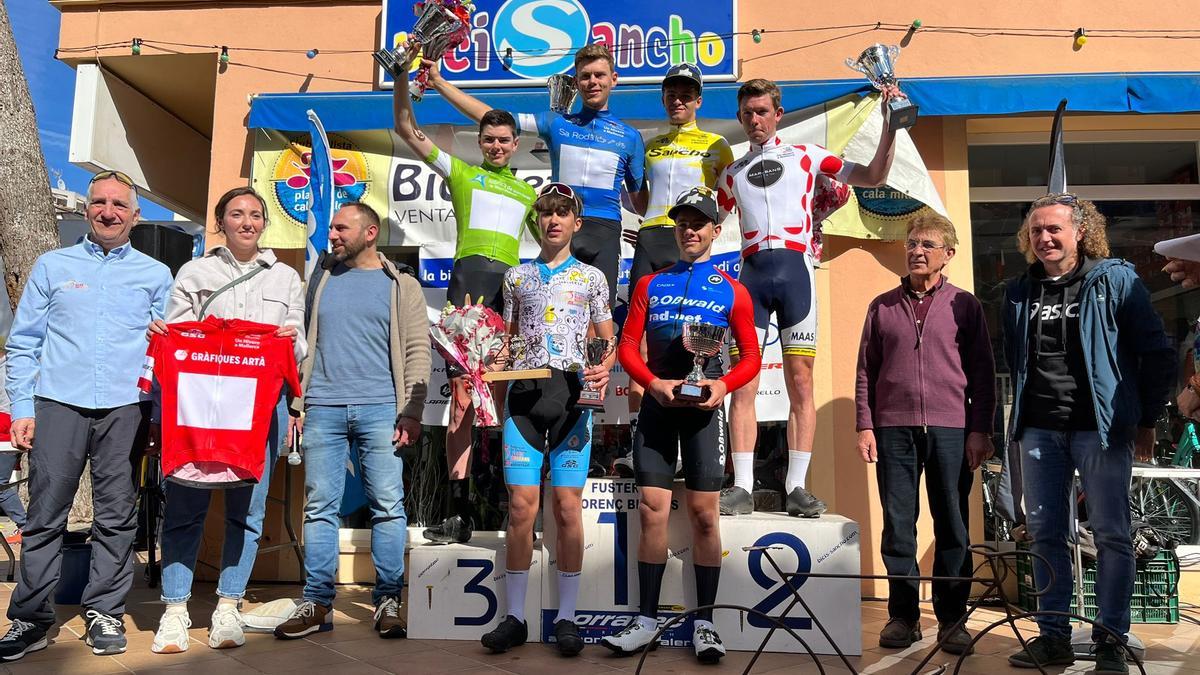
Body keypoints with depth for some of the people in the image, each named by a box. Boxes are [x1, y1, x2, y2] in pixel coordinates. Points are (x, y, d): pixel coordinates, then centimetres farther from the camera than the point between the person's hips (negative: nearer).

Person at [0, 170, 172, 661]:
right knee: (46, 514, 1)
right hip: (59, 404, 0)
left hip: (125, 408, 0)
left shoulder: (156, 275, 11)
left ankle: (105, 613, 15)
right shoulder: (52, 266, 11)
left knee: (116, 516, 4)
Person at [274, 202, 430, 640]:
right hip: (322, 410, 3)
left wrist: (411, 412, -7)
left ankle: (388, 601, 8)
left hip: (379, 410, -3)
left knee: (388, 505, -2)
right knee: (319, 506, 4)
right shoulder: (321, 280, 17)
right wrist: (294, 401, 6)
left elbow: (417, 352, 2)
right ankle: (317, 603, 13)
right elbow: (301, 342, 16)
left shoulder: (402, 287, 8)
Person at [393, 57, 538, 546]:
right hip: (470, 276, -2)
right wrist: (402, 80, 11)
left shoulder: (528, 192, 29)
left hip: (513, 286, 2)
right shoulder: (461, 173, 22)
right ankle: (459, 510, -3)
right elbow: (407, 131, 19)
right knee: (464, 396, -7)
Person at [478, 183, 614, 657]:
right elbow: (507, 340, 19)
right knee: (521, 507, -2)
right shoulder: (517, 277, 17)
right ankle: (515, 617, 10)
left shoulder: (591, 277, 12)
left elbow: (609, 341, 10)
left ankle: (566, 617, 10)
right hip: (524, 392, 1)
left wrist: (605, 368, -11)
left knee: (567, 506, -2)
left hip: (571, 392, -1)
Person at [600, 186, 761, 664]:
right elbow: (627, 345, 6)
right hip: (657, 405, 2)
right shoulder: (650, 284, 12)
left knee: (704, 514, 1)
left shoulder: (732, 292, 6)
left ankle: (704, 623, 12)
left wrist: (723, 385, -13)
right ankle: (647, 620, 11)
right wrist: (653, 382, -11)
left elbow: (751, 356, 7)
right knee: (652, 510, 2)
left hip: (703, 408, -1)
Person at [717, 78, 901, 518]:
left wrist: (890, 125, 3)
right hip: (750, 271, 2)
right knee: (743, 381, -5)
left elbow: (872, 177, 11)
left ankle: (796, 487, 1)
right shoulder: (732, 174, 24)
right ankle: (742, 488, -1)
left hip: (794, 267, -2)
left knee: (800, 380, -4)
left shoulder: (807, 156, 16)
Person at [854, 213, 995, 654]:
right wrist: (865, 426, 2)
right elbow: (866, 371, 9)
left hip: (951, 429, -1)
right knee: (898, 526, 4)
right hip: (894, 429, 1)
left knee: (952, 527, 4)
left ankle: (952, 618, 14)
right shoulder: (882, 306, 11)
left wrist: (980, 430, -2)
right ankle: (902, 616, 14)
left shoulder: (964, 305, 7)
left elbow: (982, 372, 5)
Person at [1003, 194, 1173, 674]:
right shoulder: (1019, 292, 11)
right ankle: (1054, 636, 15)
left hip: (1100, 426, -4)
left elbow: (1156, 354, -1)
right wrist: (1022, 414, 13)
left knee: (1111, 534, 0)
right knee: (1045, 534, 6)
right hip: (1038, 429, 4)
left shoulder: (1116, 280, -1)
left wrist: (1146, 420, -2)